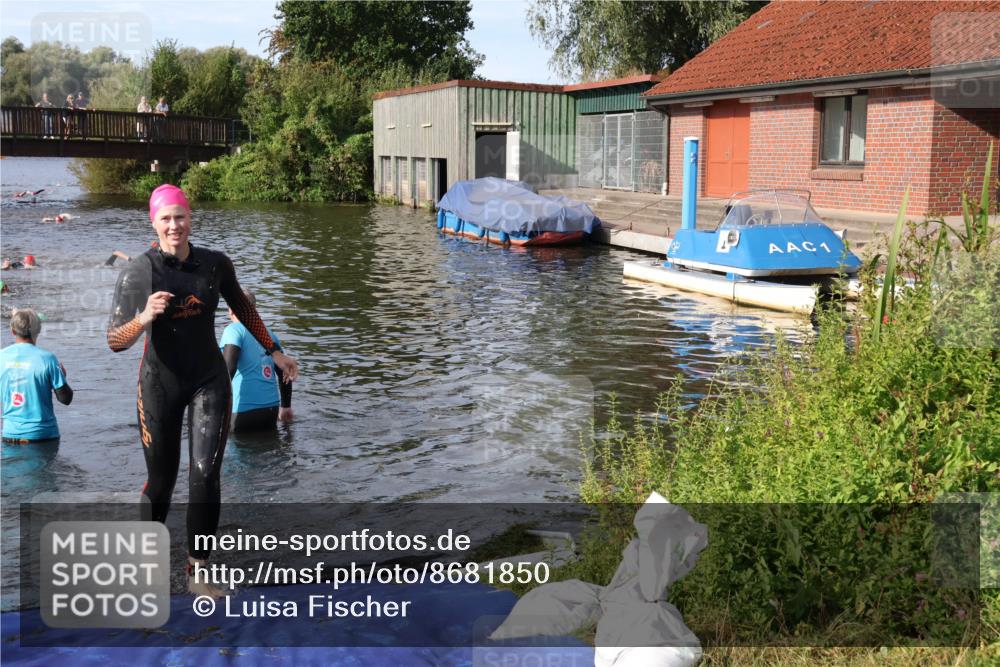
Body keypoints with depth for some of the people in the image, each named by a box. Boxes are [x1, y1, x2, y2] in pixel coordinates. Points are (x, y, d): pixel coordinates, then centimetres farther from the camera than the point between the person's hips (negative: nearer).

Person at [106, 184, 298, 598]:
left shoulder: (216, 264, -4)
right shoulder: (137, 272, -12)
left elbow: (242, 308, 15)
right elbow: (115, 342, -14)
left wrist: (274, 352, 19)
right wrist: (144, 318, -33)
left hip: (209, 381, 2)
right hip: (160, 384, -1)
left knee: (206, 475, -7)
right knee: (161, 480, 8)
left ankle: (197, 571, 6)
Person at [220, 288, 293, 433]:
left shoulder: (233, 330, -2)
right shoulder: (269, 333, 17)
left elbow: (229, 367, -17)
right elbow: (284, 373, 21)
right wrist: (286, 406, 32)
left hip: (244, 409, -6)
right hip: (271, 407, 6)